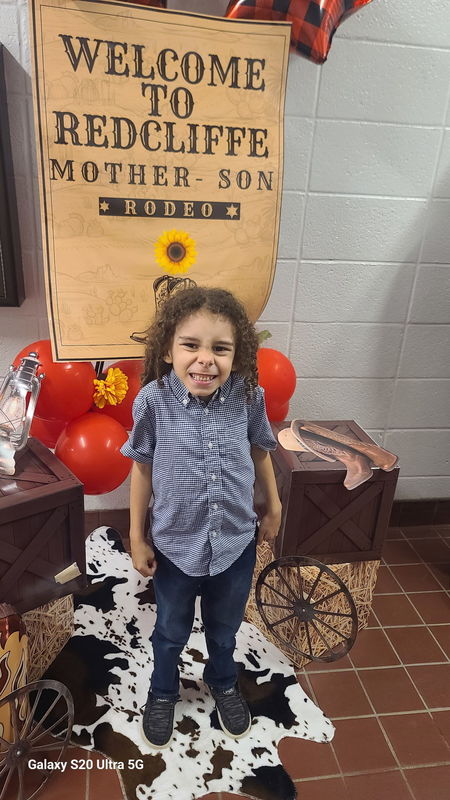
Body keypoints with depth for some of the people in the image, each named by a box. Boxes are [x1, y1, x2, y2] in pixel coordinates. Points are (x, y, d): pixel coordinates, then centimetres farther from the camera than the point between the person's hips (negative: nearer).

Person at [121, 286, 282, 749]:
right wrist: (136, 537, -2)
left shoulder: (248, 395, -17)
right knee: (171, 633, 24)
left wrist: (273, 507, 11)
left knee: (225, 629, 27)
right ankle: (163, 693, 56)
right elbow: (143, 467, -7)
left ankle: (222, 682, 59)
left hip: (236, 544, 2)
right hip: (175, 546, -1)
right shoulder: (153, 400, -21)